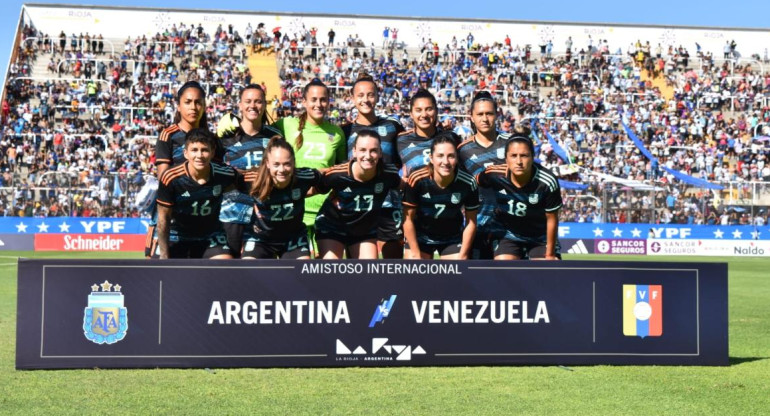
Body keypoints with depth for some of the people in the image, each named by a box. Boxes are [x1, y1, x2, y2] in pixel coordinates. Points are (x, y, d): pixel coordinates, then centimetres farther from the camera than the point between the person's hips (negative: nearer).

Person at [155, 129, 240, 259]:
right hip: (177, 236, -1)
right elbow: (163, 219, -15)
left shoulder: (225, 174, -19)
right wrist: (164, 256, -12)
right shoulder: (171, 178, -25)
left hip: (210, 235, 1)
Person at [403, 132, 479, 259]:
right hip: (420, 237, -1)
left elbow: (471, 222, -9)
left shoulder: (468, 184, -24)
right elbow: (408, 219, -16)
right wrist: (416, 254, -12)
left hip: (453, 239, 1)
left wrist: (462, 255, -7)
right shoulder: (417, 180, -28)